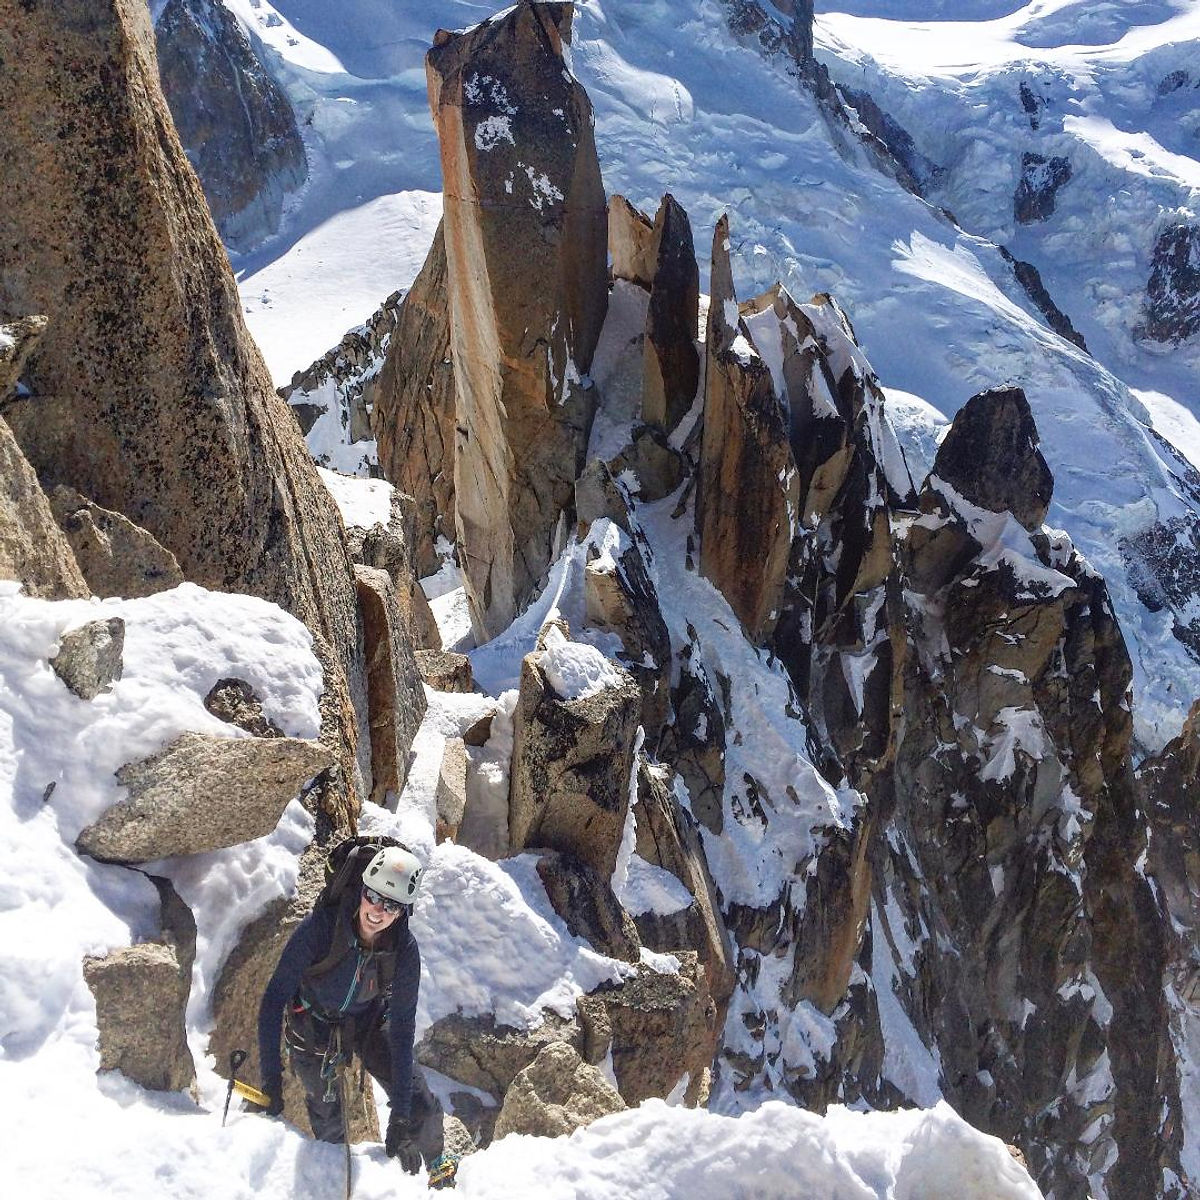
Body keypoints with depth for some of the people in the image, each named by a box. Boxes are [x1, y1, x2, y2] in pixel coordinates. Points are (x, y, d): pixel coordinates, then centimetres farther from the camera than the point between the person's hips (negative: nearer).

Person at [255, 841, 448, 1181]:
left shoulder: (404, 950, -27)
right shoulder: (321, 926, -35)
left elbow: (402, 1027, -22)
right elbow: (275, 997, -29)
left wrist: (400, 1114, -23)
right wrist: (271, 1076, -32)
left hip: (368, 1022, 2)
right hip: (312, 1025, -1)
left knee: (422, 1109, -3)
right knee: (327, 1121, 7)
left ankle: (436, 1166, 30)